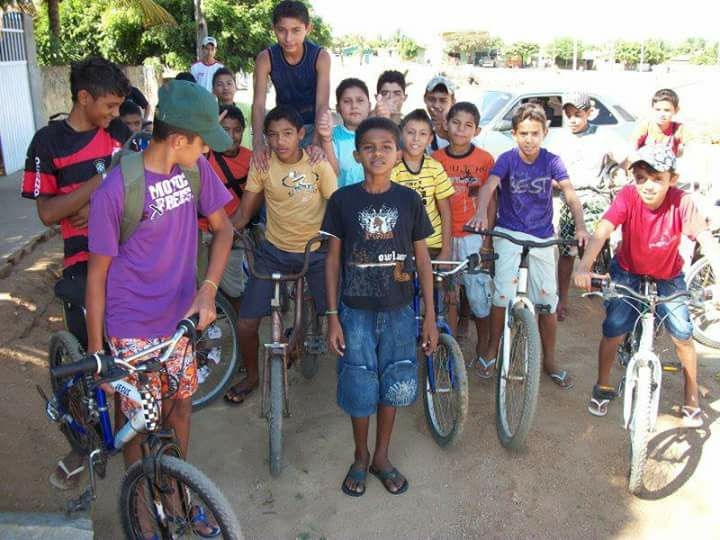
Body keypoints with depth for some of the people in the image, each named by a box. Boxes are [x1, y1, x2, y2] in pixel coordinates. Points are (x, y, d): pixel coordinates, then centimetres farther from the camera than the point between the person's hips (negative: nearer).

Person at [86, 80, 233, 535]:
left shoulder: (195, 168, -7)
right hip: (133, 329, -5)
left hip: (181, 319, 5)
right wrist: (95, 349, -8)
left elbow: (222, 227, 1)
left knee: (180, 408, 19)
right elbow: (98, 272, -13)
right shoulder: (116, 190, -22)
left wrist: (208, 289, -15)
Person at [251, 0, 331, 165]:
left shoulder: (320, 56, -22)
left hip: (314, 123, -1)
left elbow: (323, 104, -30)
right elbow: (258, 103, -26)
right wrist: (258, 142, -44)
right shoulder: (265, 58, -18)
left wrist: (317, 143, -47)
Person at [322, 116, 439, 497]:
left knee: (394, 387, 10)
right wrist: (332, 317, -5)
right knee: (360, 390, 5)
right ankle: (360, 458, 30)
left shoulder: (409, 200, -2)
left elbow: (422, 259, 2)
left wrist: (430, 316, 1)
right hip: (356, 311, -1)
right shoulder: (343, 200, -5)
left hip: (398, 311, 2)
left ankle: (382, 457, 32)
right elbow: (333, 259, -1)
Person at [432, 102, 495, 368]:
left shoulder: (485, 159, -2)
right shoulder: (436, 159, 0)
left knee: (480, 296, 2)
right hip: (443, 236, 1)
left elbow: (490, 201, 1)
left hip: (473, 237, -1)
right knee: (449, 296, 8)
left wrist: (487, 237, -4)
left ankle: (482, 350, 20)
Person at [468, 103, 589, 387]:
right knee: (503, 294, -15)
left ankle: (550, 361, 20)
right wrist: (481, 213, -45)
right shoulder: (507, 159, -7)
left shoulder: (552, 161, -4)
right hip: (509, 234, -2)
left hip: (542, 238, 2)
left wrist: (580, 226, -33)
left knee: (548, 300, 3)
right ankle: (492, 348, 9)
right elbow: (489, 185, -24)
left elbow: (570, 194, -15)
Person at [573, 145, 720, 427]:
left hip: (668, 275, 1)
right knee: (613, 331, -6)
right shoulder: (627, 197, -27)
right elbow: (602, 231, -38)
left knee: (682, 336, -1)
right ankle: (603, 386, 20)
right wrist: (584, 266, -54)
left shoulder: (682, 202, -26)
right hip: (628, 271, 0)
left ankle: (691, 398, 23)